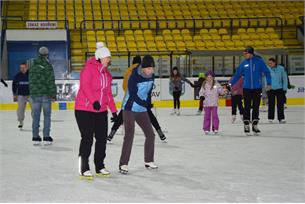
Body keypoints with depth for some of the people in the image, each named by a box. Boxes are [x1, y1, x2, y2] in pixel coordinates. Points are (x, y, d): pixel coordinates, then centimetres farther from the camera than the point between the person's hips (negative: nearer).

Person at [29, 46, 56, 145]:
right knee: (47, 115, 4)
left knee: (36, 116, 8)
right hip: (46, 94, -4)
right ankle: (46, 137, 2)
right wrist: (53, 94, -5)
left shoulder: (32, 65, 6)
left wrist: (32, 92, 16)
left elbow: (30, 81, 10)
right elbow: (51, 82, -11)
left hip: (34, 94, 4)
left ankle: (35, 137, 10)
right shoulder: (47, 66, -9)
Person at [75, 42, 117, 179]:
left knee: (102, 138, 9)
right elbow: (85, 85, -22)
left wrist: (113, 110, 16)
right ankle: (84, 169, 3)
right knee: (87, 138, -6)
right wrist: (94, 101, -33)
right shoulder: (89, 68, -10)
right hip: (85, 110, -8)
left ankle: (99, 167, 21)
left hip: (101, 111, 8)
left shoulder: (106, 72, 15)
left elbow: (108, 93, 18)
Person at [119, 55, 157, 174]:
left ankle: (148, 161, 23)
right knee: (129, 136, -11)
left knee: (150, 134, 8)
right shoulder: (134, 77, -21)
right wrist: (146, 104, -20)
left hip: (142, 110, 7)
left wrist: (148, 105, 5)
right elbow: (134, 96, -21)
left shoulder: (151, 76, -1)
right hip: (129, 109, -7)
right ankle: (123, 164, -5)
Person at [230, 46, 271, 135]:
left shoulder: (259, 61, -4)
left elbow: (267, 72, 0)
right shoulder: (243, 63, 1)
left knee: (256, 107, 5)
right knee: (247, 107, 2)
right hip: (246, 88, 1)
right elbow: (238, 74, 7)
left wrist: (268, 83, -5)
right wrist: (231, 84, 3)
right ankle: (246, 125, 10)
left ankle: (255, 125, 14)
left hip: (257, 88, -1)